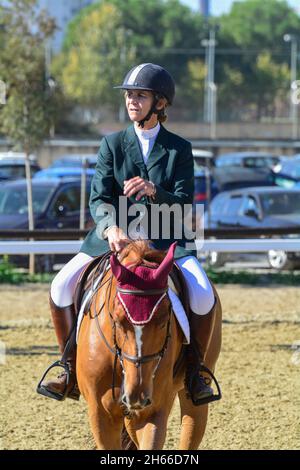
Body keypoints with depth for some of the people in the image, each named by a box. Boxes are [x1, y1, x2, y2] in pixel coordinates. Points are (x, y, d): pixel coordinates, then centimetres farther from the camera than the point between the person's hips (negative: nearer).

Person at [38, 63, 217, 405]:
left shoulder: (179, 149, 3)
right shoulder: (113, 144, 5)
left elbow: (184, 206, -6)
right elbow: (99, 199, -6)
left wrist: (154, 192, -27)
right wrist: (111, 227, -28)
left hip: (164, 240, -2)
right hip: (113, 238, 2)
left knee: (204, 296, -27)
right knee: (61, 287, -19)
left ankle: (194, 371, -3)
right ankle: (71, 370, -2)